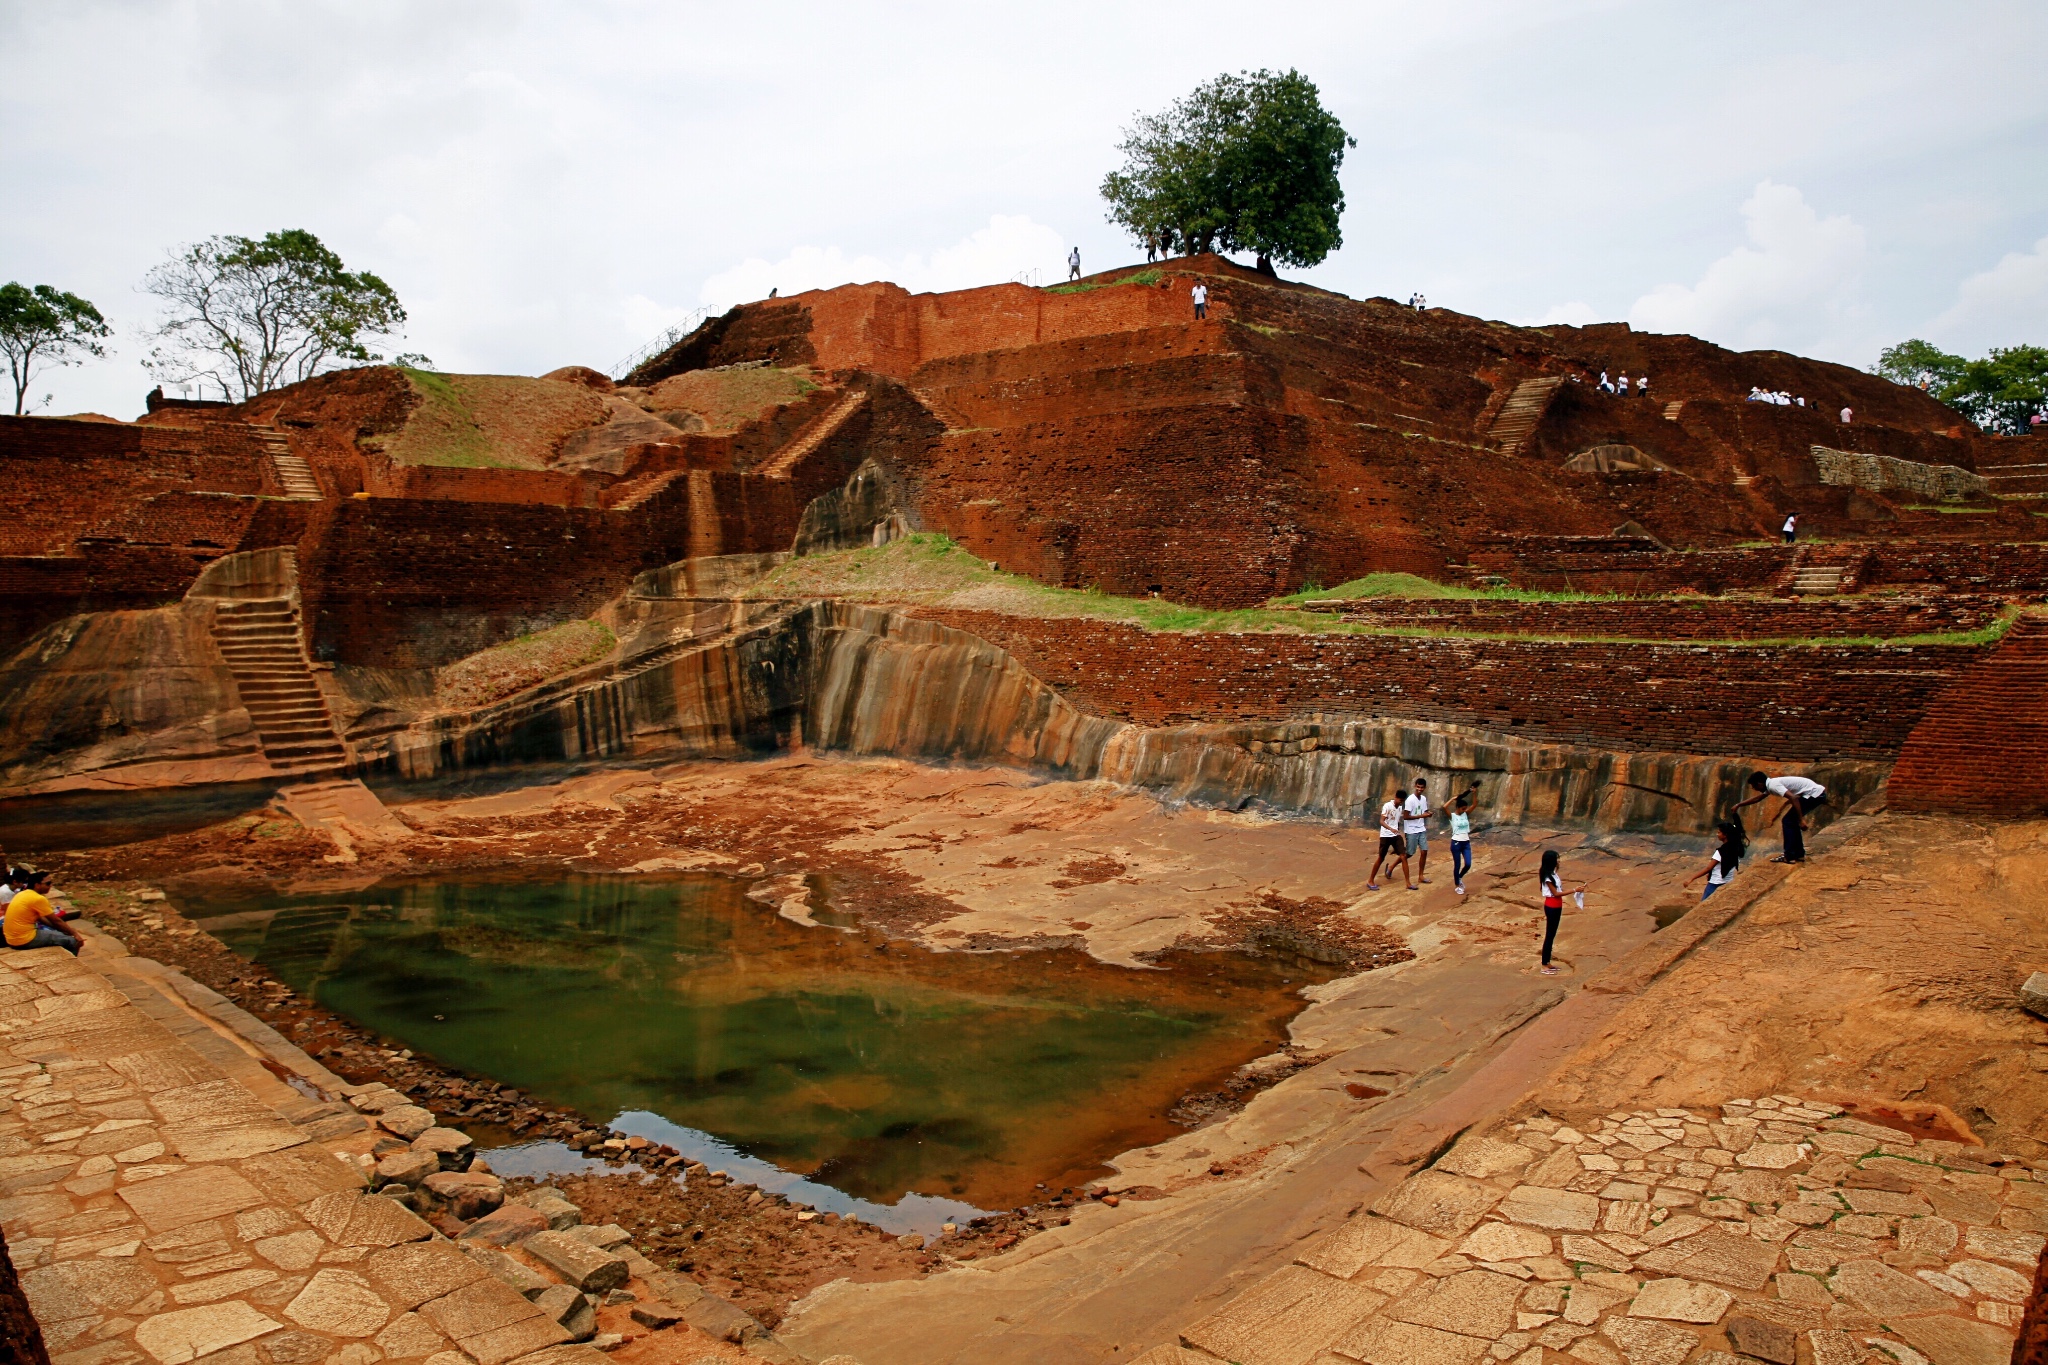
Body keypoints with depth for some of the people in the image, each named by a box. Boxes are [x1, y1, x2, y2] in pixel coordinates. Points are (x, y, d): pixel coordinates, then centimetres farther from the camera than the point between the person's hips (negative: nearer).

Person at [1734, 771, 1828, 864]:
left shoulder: (1773, 785, -14)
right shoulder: (1771, 784, 16)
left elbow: (1794, 798, -26)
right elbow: (1757, 798, 32)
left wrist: (1801, 819, -26)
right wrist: (1739, 805, 40)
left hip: (1814, 794, -10)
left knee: (1787, 821, -4)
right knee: (1791, 821, 18)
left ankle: (1789, 857, -2)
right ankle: (1799, 854, 21)